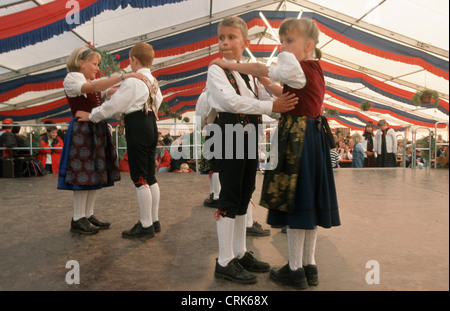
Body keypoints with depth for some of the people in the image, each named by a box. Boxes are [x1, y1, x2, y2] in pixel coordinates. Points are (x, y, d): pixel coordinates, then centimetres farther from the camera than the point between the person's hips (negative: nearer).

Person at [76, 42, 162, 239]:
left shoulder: (132, 81, -11)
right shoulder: (154, 82, 14)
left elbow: (114, 105, -9)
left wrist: (91, 116, 5)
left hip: (137, 128, -9)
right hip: (151, 126, 9)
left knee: (139, 178, -3)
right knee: (150, 176, 12)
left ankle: (146, 225, 3)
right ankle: (154, 221, 20)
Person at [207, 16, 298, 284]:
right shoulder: (217, 70, -4)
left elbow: (267, 100, 9)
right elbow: (231, 100, -20)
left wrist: (285, 108, -11)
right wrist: (271, 106, -23)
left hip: (251, 134, 7)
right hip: (230, 133, -7)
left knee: (244, 196, 12)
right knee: (229, 198, -3)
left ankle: (241, 253, 26)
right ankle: (225, 262, 9)